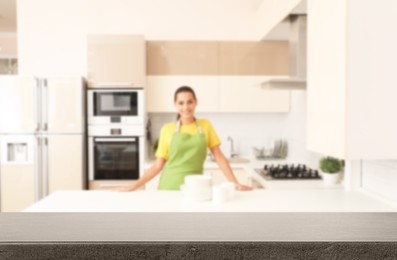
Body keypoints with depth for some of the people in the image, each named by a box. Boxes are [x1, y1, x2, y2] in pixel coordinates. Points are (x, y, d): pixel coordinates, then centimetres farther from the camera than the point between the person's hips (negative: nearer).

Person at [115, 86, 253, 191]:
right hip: (170, 186, 0)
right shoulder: (167, 129, 0)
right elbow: (158, 165, 2)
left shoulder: (205, 125, 4)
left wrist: (235, 183, -6)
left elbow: (219, 157, 3)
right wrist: (134, 186, -6)